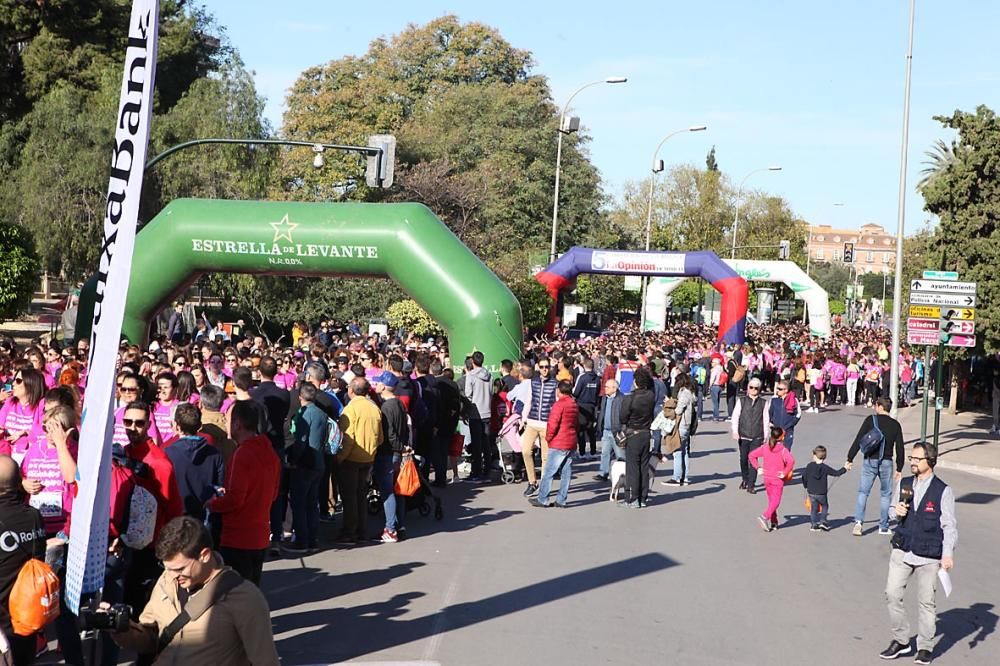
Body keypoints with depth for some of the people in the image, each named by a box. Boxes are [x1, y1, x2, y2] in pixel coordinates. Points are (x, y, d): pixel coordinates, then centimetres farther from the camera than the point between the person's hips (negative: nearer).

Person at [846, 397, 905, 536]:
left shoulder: (870, 420, -4)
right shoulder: (895, 425, 4)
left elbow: (858, 440, -6)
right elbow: (899, 448, 5)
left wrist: (850, 459, -1)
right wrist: (899, 469, 11)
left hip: (870, 461, -1)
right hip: (886, 462, 1)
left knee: (863, 492, 4)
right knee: (886, 494, 12)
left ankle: (858, 521, -11)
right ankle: (883, 527, 12)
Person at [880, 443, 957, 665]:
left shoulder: (943, 491, -6)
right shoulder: (904, 485, 7)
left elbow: (949, 525, -5)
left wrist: (948, 554, -15)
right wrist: (897, 511, -5)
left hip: (928, 555, -4)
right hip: (902, 550, 4)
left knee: (926, 601, 3)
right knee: (892, 594, -1)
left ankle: (925, 648, 17)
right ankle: (900, 641, 14)